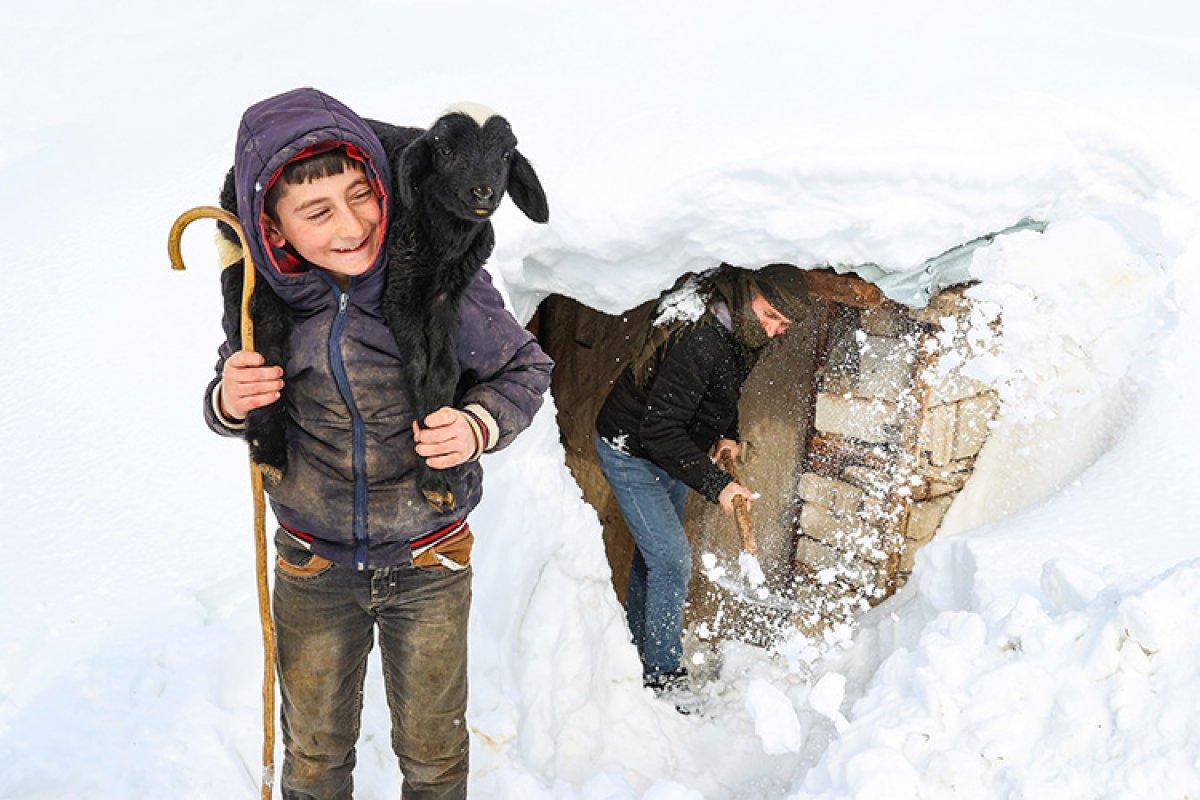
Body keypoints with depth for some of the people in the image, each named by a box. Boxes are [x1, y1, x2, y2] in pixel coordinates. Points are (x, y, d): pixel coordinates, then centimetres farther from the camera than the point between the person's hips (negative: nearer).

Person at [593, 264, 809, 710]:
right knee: (671, 559, -10)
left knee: (656, 550, 20)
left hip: (671, 452, 9)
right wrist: (715, 484, -36)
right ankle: (661, 673, 3)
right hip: (632, 452, -9)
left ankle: (638, 646, 37)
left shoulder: (741, 336, -6)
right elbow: (659, 428, -36)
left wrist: (727, 435, -2)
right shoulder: (699, 341, -35)